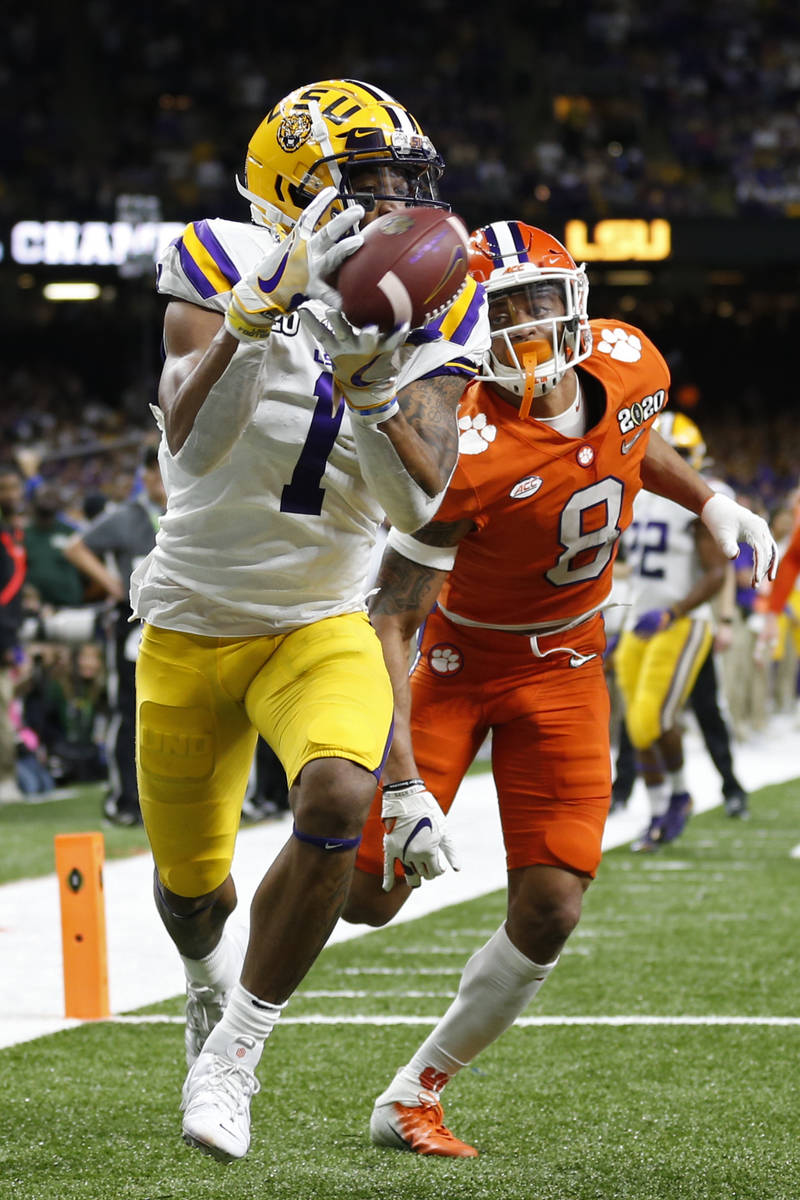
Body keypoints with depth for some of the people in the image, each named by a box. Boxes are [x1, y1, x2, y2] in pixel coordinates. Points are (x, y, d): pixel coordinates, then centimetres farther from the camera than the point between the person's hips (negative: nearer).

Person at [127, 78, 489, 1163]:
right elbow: (192, 442, -32)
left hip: (322, 626, 1)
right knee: (190, 878, 10)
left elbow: (419, 502, -19)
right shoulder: (224, 269, -17)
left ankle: (234, 1049, -11)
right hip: (193, 625, -1)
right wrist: (265, 304, -42)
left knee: (338, 799, -29)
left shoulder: (432, 320, -8)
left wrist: (371, 388, -35)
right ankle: (210, 976, 51)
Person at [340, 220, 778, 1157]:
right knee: (364, 895, -7)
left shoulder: (630, 366, -14)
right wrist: (402, 783, -34)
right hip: (456, 658, -4)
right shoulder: (468, 454, -31)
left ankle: (414, 1097, 12)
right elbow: (388, 623, -28)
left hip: (564, 665, 4)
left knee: (548, 913, -5)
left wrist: (710, 502, 2)